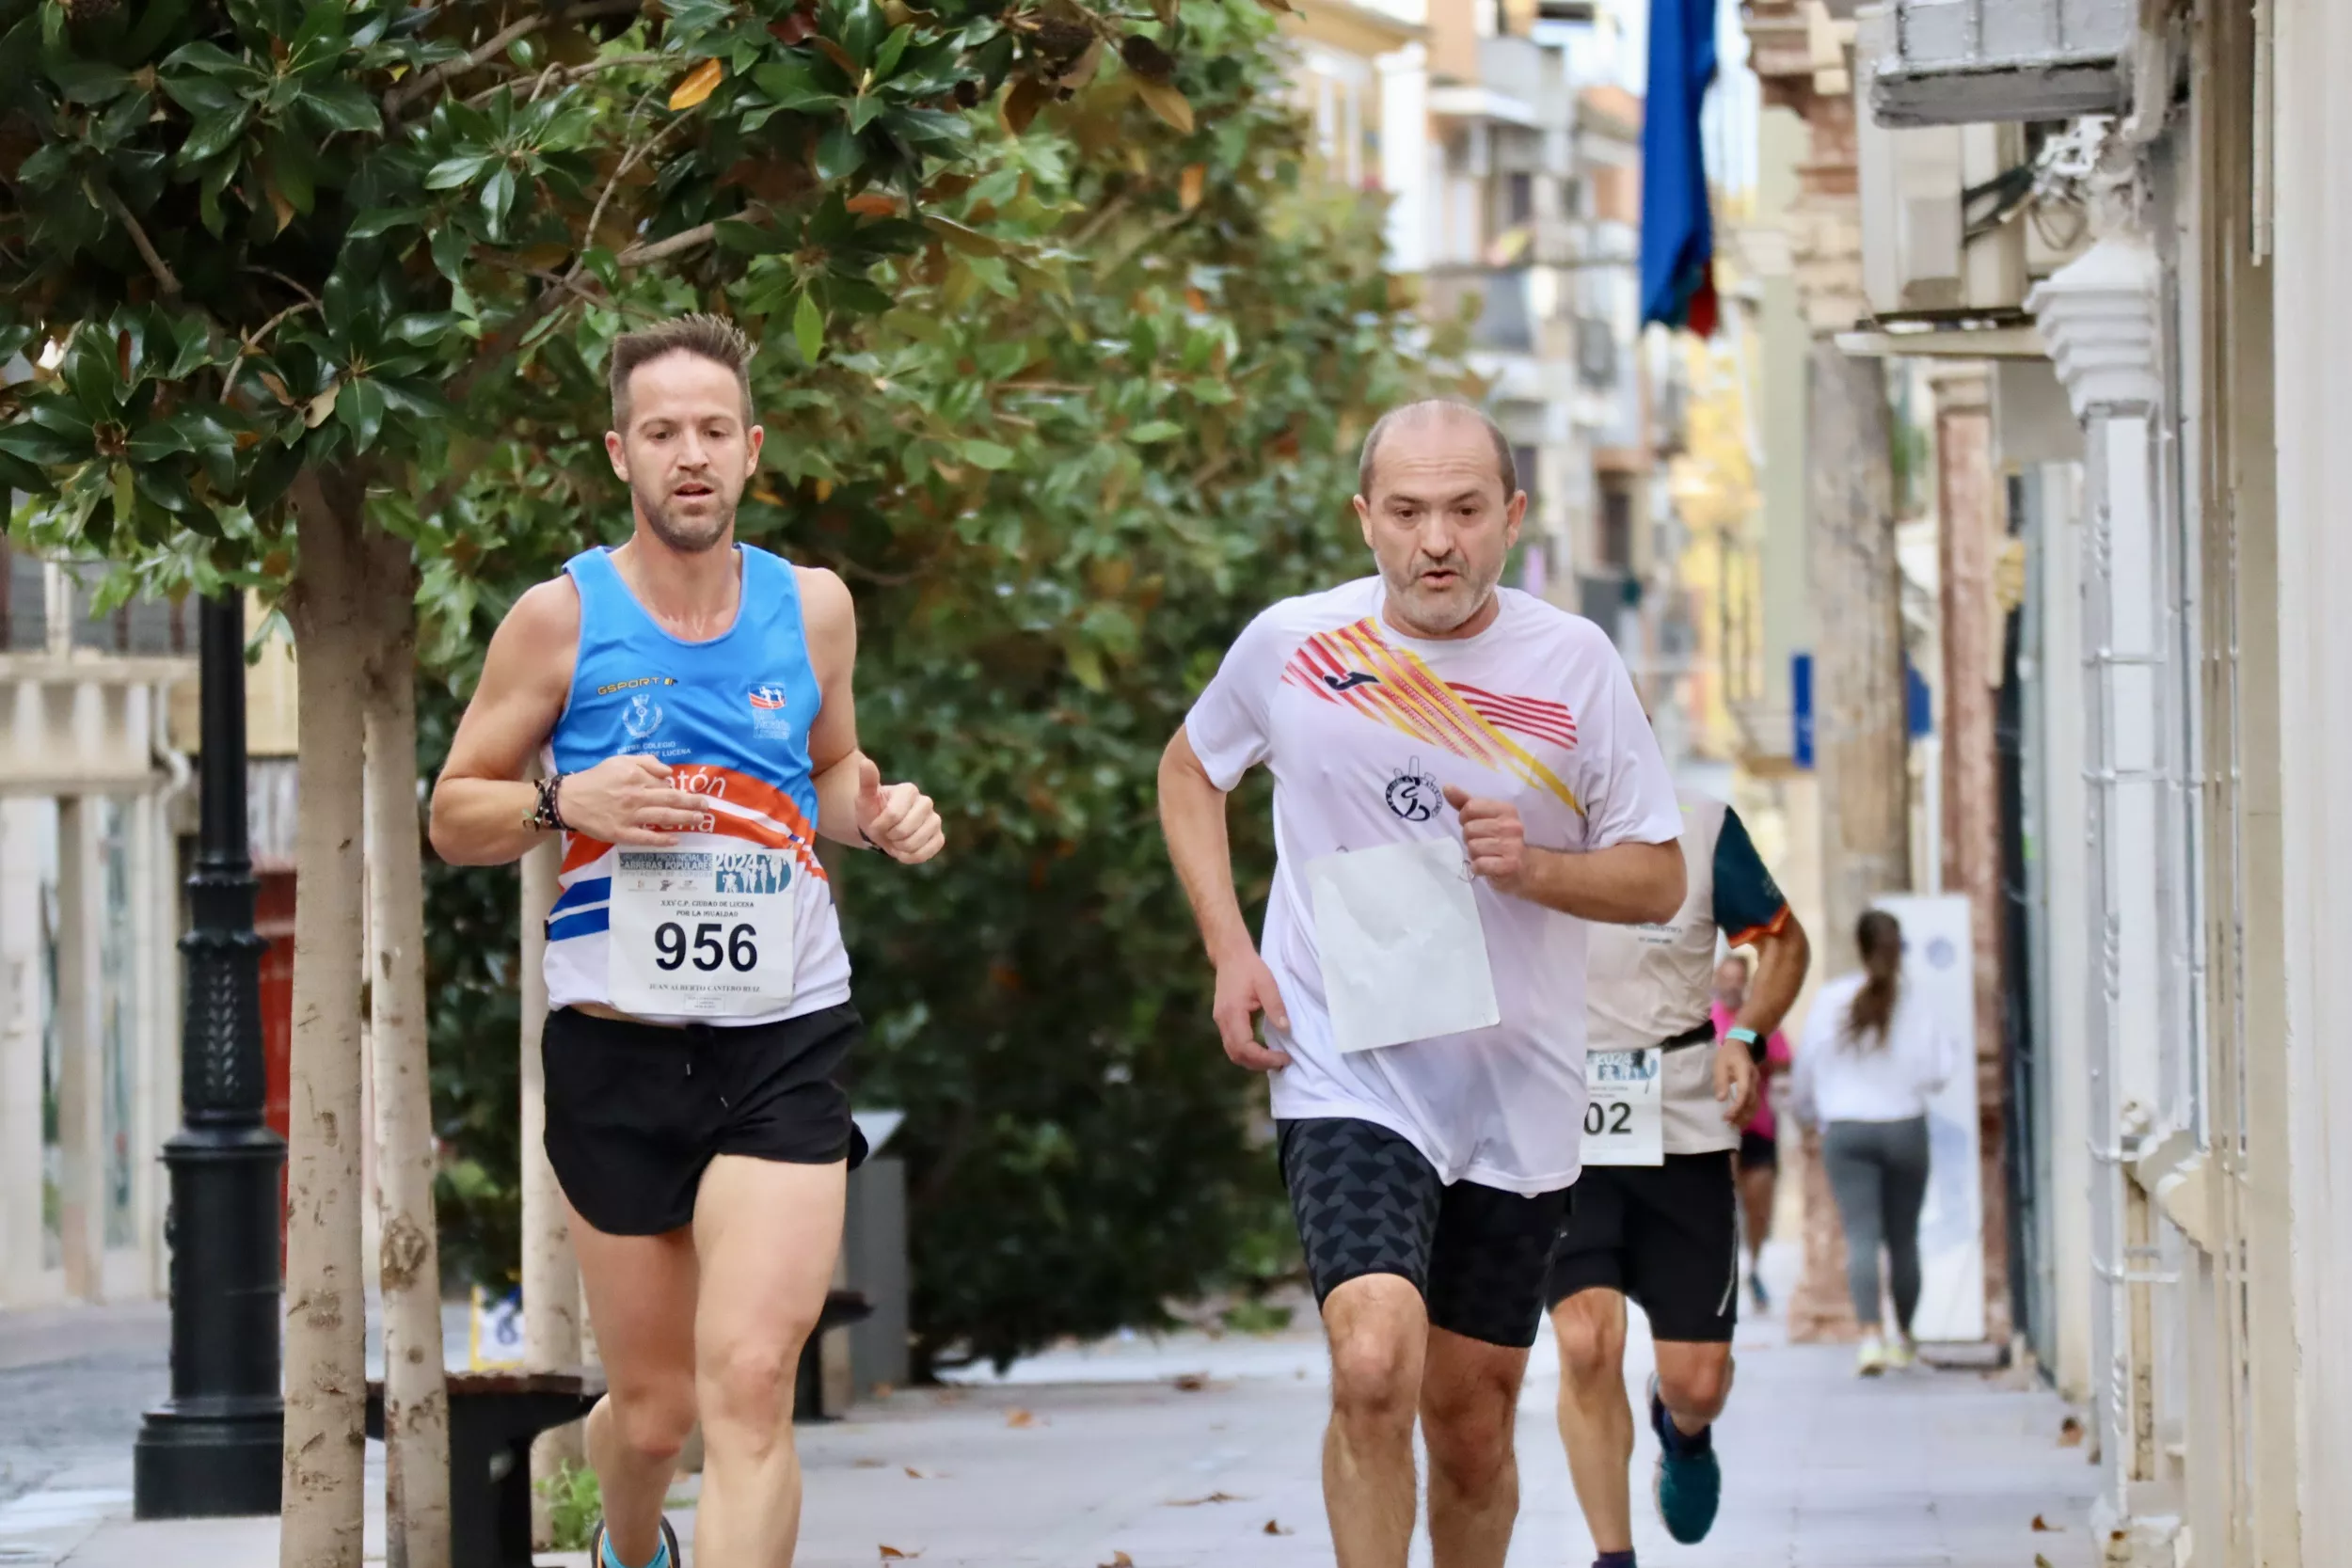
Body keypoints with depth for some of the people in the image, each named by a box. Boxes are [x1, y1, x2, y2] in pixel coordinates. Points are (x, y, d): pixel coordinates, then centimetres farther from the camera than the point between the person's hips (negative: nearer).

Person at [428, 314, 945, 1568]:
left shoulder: (813, 607, 6)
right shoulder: (562, 618, -2)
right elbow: (453, 817, 4)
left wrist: (879, 816, 1)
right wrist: (564, 804, -16)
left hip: (783, 1042, 1)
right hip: (615, 1044, -1)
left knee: (750, 1382, -17)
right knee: (654, 1405, 9)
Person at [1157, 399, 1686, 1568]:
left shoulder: (1575, 666, -2)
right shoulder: (1291, 646, -2)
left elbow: (1659, 880, 4)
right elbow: (1190, 770, 17)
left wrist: (1537, 867, -17)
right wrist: (1229, 949, 3)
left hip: (1516, 1093, 2)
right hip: (1347, 1073, -2)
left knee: (1472, 1422, 11)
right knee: (1373, 1366, -24)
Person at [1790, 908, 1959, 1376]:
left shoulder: (1830, 1001, -2)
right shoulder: (1915, 1004, -5)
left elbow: (1808, 1066, 7)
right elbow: (1938, 1069, -5)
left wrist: (1806, 1109, 26)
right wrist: (1951, 1043, 15)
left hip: (1846, 1131, 0)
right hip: (1905, 1127, 1)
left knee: (1861, 1236, -7)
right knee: (1903, 1237, 14)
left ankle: (1870, 1335, -24)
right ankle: (1904, 1335, 26)